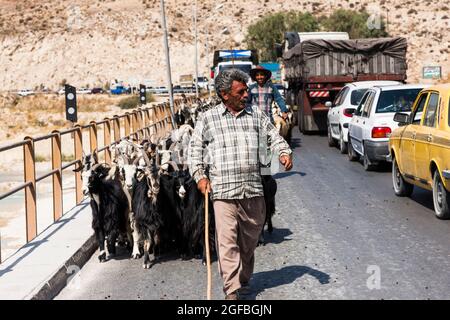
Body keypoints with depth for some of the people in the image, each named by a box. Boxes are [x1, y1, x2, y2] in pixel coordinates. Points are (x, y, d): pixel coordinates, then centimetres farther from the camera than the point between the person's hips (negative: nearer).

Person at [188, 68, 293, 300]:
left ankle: (244, 278, 33)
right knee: (227, 240, -9)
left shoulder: (256, 115, 11)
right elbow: (194, 150, 8)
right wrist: (200, 176, -3)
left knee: (250, 237, 13)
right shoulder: (207, 119, 5)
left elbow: (273, 135, 13)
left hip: (253, 189, 3)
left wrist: (284, 152, -7)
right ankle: (231, 290, -7)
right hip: (223, 191, -3)